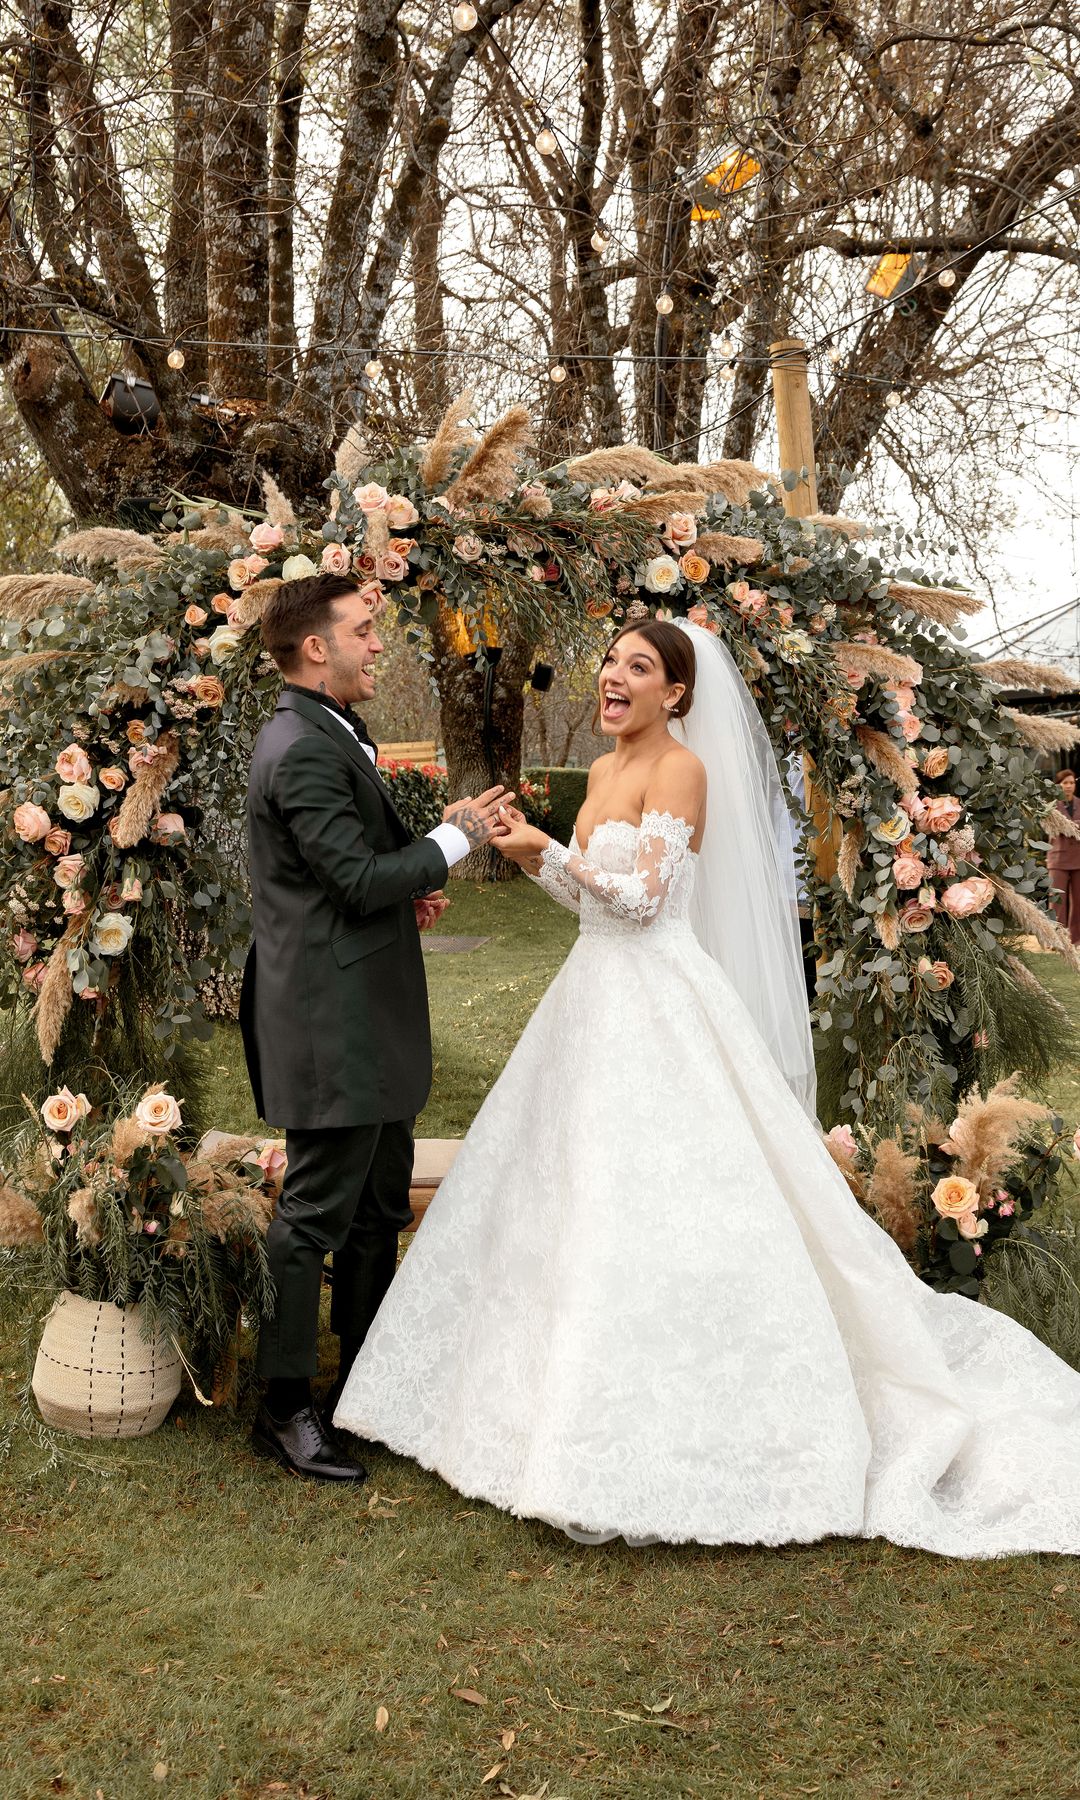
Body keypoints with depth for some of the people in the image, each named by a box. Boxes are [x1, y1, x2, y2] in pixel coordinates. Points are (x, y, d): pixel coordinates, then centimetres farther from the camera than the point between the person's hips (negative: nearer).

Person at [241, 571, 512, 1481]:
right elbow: (361, 878, -22)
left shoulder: (331, 736, 15)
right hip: (333, 1021, -11)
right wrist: (455, 838, -10)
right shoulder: (304, 750, -18)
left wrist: (407, 886, 5)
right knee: (316, 1214, -1)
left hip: (367, 1016, 11)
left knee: (380, 1205, 19)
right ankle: (285, 1407, 12)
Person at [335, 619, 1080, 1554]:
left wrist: (549, 850, -17)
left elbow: (644, 897, -17)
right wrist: (533, 858, 3)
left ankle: (678, 1426, 4)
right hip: (600, 997, 9)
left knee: (657, 1204, -7)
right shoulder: (604, 770, 14)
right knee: (581, 1193, 14)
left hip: (660, 1008, -9)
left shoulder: (683, 767, -11)